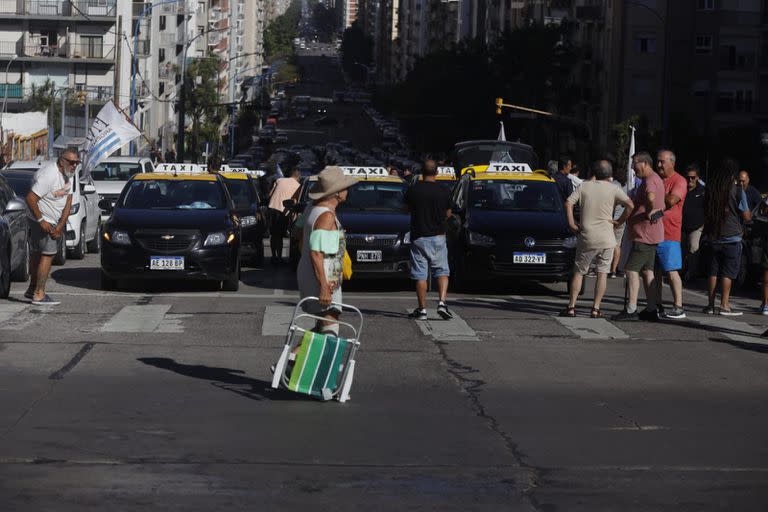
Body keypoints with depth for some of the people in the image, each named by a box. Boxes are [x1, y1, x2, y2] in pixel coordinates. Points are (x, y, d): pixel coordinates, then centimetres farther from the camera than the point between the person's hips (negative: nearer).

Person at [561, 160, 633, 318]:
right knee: (602, 273, 6)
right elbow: (630, 205, -12)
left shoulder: (584, 187, 4)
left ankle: (571, 307, 4)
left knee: (578, 272, 10)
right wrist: (619, 222, -2)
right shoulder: (614, 189, 0)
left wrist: (572, 224, 0)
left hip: (586, 238, 1)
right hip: (606, 239, -1)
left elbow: (568, 203, -5)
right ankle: (596, 308, 1)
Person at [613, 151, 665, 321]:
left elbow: (651, 196, -40)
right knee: (647, 271, 12)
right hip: (650, 235, 11)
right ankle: (651, 309, 13)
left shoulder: (650, 181, -17)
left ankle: (631, 310, -12)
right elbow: (661, 206, 29)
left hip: (644, 234, -11)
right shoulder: (655, 180, 18)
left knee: (631, 269, -10)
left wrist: (650, 212, -27)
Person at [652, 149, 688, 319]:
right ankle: (656, 305, 17)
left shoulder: (679, 181, -6)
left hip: (669, 233, -8)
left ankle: (678, 307, -7)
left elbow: (671, 200, -21)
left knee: (671, 271, -9)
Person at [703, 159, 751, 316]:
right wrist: (750, 213, 14)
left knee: (713, 272, 9)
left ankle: (711, 304, 9)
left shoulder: (710, 189, 3)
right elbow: (746, 217, -6)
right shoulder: (737, 190, -10)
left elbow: (705, 213, 14)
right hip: (732, 238, -4)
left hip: (713, 237, 4)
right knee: (728, 273, 0)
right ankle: (724, 306, -2)